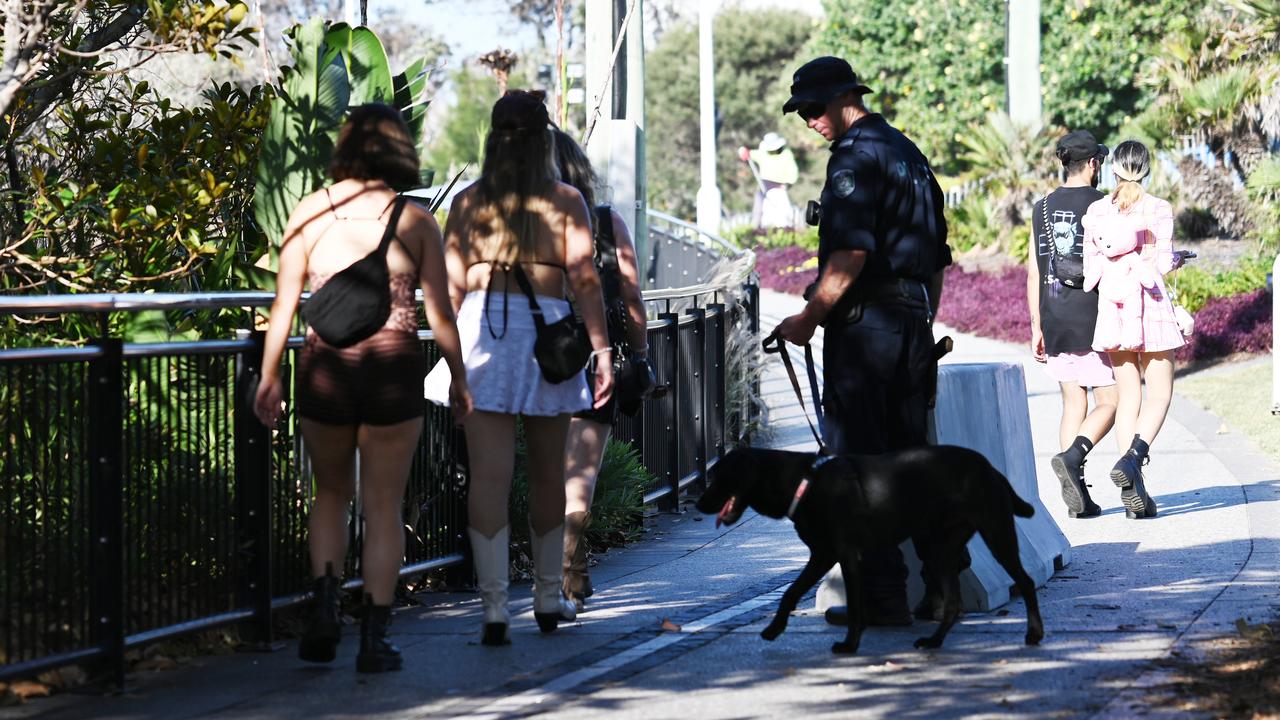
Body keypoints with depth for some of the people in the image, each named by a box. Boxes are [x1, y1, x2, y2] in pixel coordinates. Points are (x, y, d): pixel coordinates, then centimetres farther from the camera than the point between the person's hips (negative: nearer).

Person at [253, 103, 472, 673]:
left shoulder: (310, 212, 1)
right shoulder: (414, 221, -1)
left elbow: (284, 303, 0)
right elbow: (439, 311, 1)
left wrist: (269, 375, 7)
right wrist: (458, 378, 12)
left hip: (325, 367, 1)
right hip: (394, 368, -1)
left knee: (331, 493, 21)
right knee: (384, 507, 7)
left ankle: (326, 605, 3)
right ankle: (374, 636, 5)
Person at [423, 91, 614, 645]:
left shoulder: (468, 203, 3)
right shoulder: (565, 202, 0)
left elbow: (451, 286, 3)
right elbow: (585, 281, -4)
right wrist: (602, 351, -2)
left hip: (480, 329, 0)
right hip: (547, 334, 0)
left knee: (489, 475, -2)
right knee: (547, 474, 15)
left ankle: (494, 609, -9)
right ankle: (548, 598, 28)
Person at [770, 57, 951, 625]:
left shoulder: (855, 156, -10)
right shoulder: (909, 153, 19)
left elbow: (851, 253, -21)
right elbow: (937, 253, 23)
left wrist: (809, 318, -14)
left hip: (863, 324, -9)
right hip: (913, 323, 9)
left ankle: (882, 594, -6)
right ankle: (940, 584, 12)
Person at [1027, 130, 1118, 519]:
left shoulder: (1042, 208, 8)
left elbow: (1034, 273, 8)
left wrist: (1036, 327, 12)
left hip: (1055, 318, 5)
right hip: (1094, 315, -5)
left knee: (1073, 403, 9)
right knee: (1109, 401, 2)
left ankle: (1077, 496, 2)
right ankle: (1072, 456, -23)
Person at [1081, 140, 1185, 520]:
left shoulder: (1096, 212, 4)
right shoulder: (1159, 209, -6)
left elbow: (1091, 268, 4)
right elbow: (1162, 264, -10)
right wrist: (1175, 258, 12)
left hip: (1112, 309, 4)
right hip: (1151, 306, -4)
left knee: (1128, 396, 7)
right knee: (1159, 393, 3)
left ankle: (1134, 494, 1)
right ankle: (1132, 458, -24)